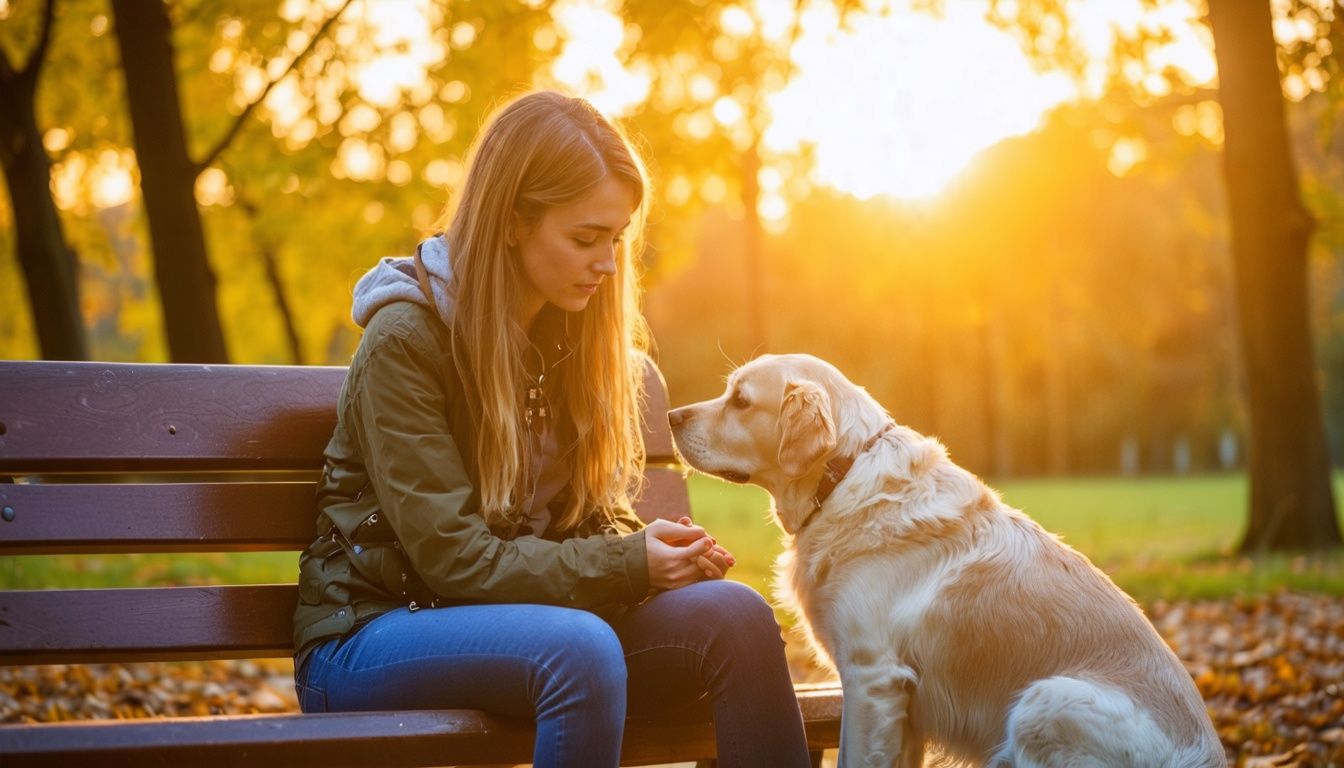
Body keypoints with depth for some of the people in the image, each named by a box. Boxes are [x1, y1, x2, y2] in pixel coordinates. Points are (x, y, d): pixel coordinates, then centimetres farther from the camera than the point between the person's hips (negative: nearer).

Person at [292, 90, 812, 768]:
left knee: (733, 615, -19)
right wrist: (627, 563, -22)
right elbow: (451, 556, -19)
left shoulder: (569, 335, 6)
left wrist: (660, 551, -14)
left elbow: (592, 519, 8)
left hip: (518, 618, 6)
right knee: (581, 648, -36)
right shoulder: (405, 340, -15)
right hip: (369, 635, -6)